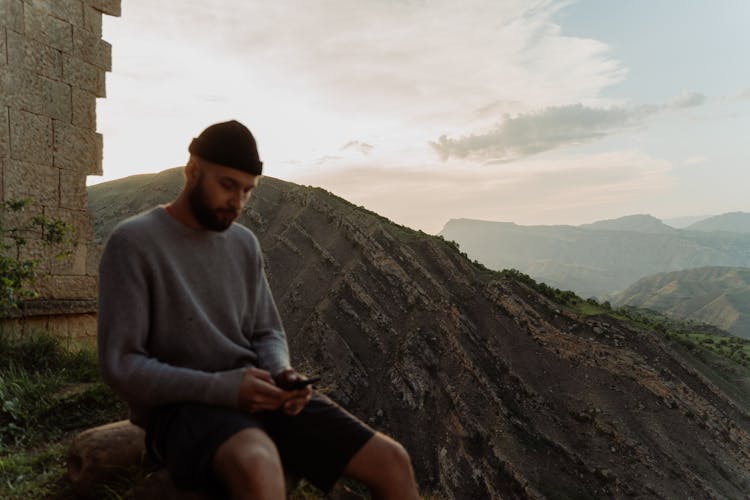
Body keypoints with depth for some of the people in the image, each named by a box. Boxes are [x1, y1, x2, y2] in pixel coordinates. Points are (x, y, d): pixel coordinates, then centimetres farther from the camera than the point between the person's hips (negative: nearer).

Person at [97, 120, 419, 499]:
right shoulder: (133, 242, -7)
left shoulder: (244, 243, 11)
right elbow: (120, 365, -11)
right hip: (180, 405, -5)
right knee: (258, 466, -42)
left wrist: (281, 373, -8)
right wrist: (223, 388, -22)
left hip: (253, 397, 6)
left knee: (391, 461, -10)